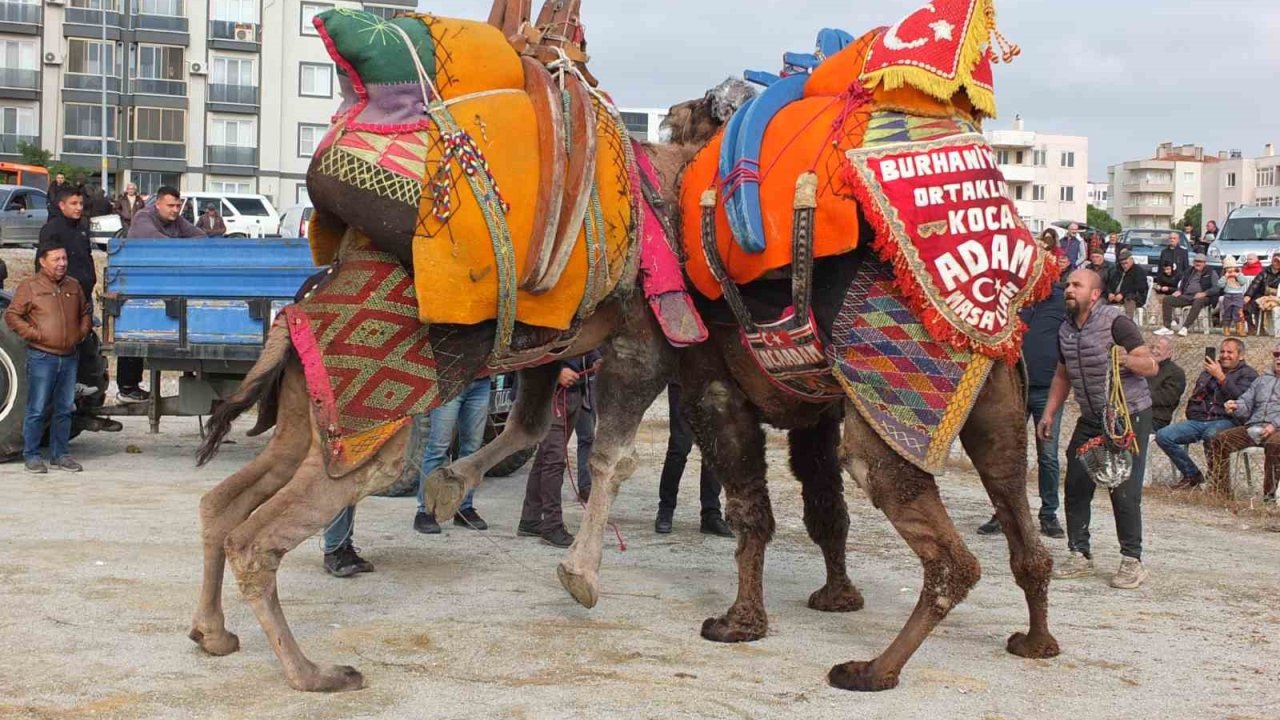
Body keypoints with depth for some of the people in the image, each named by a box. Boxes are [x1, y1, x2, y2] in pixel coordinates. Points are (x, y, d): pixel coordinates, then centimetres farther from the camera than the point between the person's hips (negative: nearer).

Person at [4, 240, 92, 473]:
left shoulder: (73, 286, 13)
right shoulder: (30, 286, -3)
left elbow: (85, 313, 26)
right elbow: (11, 316, -3)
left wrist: (81, 332, 9)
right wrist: (34, 334, -11)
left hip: (69, 357, 5)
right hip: (42, 357, -5)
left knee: (64, 409, 9)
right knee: (38, 410, -2)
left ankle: (59, 454, 18)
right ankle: (31, 455, 7)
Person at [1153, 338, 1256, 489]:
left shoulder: (1248, 374, 8)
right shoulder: (1208, 371, 26)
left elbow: (1240, 397, -13)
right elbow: (1194, 399, 35)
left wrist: (1220, 377, -15)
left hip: (1226, 421, -6)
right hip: (1200, 420, 6)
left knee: (1211, 434, -42)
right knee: (1163, 436, -14)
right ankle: (1192, 475, -3)